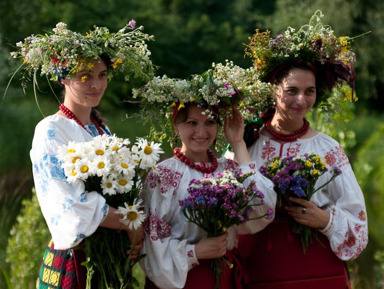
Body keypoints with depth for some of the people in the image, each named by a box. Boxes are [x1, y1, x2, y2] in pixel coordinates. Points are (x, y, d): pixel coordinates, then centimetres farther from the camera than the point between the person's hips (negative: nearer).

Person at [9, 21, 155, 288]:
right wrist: (130, 226, -13)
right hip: (74, 262, -7)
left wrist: (135, 236, -6)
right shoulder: (51, 131, -13)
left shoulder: (101, 129, 11)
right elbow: (73, 205, -22)